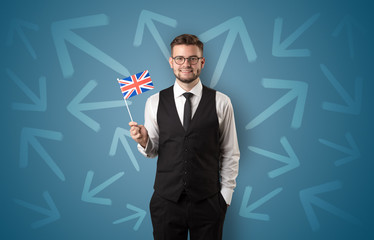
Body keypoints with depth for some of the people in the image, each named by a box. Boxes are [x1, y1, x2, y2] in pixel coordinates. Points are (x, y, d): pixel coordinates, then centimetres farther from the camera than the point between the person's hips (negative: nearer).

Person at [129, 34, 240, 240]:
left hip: (208, 202, -1)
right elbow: (153, 151, 7)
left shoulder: (221, 103, -2)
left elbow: (230, 153, 3)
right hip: (166, 200, 1)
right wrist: (144, 141, -13)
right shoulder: (154, 102, 2)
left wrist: (226, 194, 2)